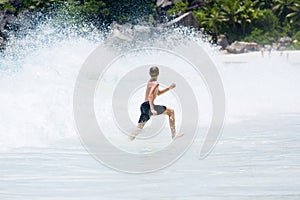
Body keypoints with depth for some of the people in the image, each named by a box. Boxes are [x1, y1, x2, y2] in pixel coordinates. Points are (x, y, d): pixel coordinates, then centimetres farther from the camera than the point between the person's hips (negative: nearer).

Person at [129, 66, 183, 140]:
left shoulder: (150, 82, 21)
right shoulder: (155, 83, -7)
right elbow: (150, 95, -22)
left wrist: (169, 88, 33)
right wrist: (152, 109, -30)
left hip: (143, 106, 8)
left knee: (140, 127, 12)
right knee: (171, 112, 4)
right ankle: (174, 135, 0)